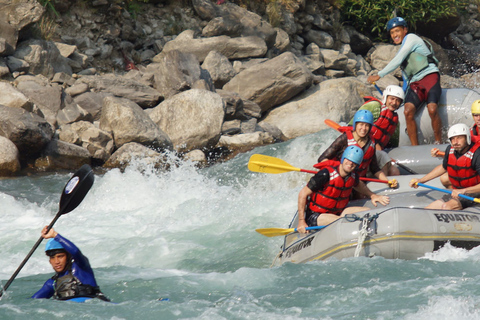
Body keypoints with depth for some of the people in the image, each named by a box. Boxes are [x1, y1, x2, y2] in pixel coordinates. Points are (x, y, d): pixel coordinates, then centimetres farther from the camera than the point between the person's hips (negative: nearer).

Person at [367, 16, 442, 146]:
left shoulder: (411, 38, 2)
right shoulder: (402, 50, 27)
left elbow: (397, 61, -8)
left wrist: (379, 75, -6)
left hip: (429, 76, -7)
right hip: (415, 83, 7)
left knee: (432, 110, -28)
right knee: (408, 111, -18)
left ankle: (438, 143, -14)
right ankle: (415, 148, -17)